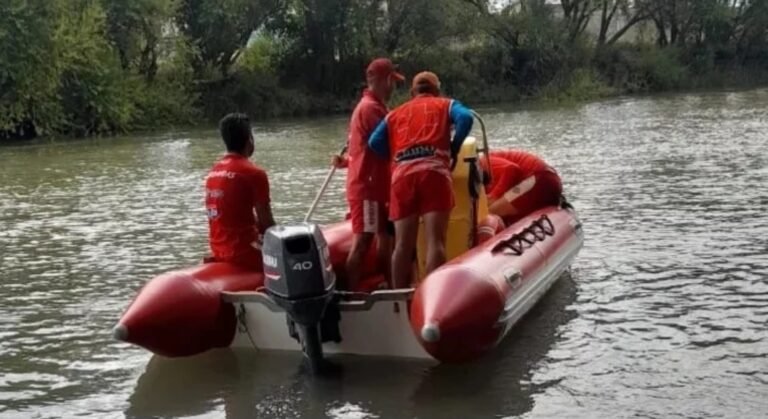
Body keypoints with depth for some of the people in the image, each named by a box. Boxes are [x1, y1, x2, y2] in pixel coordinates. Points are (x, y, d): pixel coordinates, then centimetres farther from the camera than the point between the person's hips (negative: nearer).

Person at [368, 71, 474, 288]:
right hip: (434, 171, -3)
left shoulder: (395, 113, 28)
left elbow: (375, 142, 13)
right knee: (435, 240, -9)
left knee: (403, 244, 3)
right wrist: (454, 148, 11)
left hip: (402, 176, 3)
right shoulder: (446, 104, 22)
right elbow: (465, 118, 1)